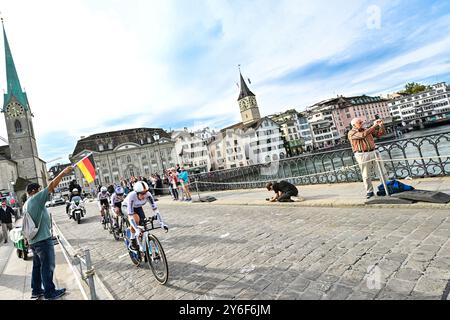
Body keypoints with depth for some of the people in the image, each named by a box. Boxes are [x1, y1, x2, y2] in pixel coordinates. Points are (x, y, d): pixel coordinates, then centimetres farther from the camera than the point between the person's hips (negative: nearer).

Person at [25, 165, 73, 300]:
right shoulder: (36, 198, -16)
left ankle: (36, 290, 28)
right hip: (43, 239, -10)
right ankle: (50, 292, 10)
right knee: (47, 266, 1)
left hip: (34, 240, 10)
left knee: (37, 265, 18)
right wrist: (63, 172, -18)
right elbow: (51, 186, -21)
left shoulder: (26, 204, 13)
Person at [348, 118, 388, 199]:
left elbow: (380, 133, 15)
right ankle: (369, 192, 12)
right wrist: (374, 125, -16)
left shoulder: (367, 130, 14)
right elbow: (363, 135, -21)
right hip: (362, 155, -5)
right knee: (366, 175, 1)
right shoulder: (351, 133, -6)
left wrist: (381, 125, -3)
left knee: (382, 171, 8)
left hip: (374, 152, 5)